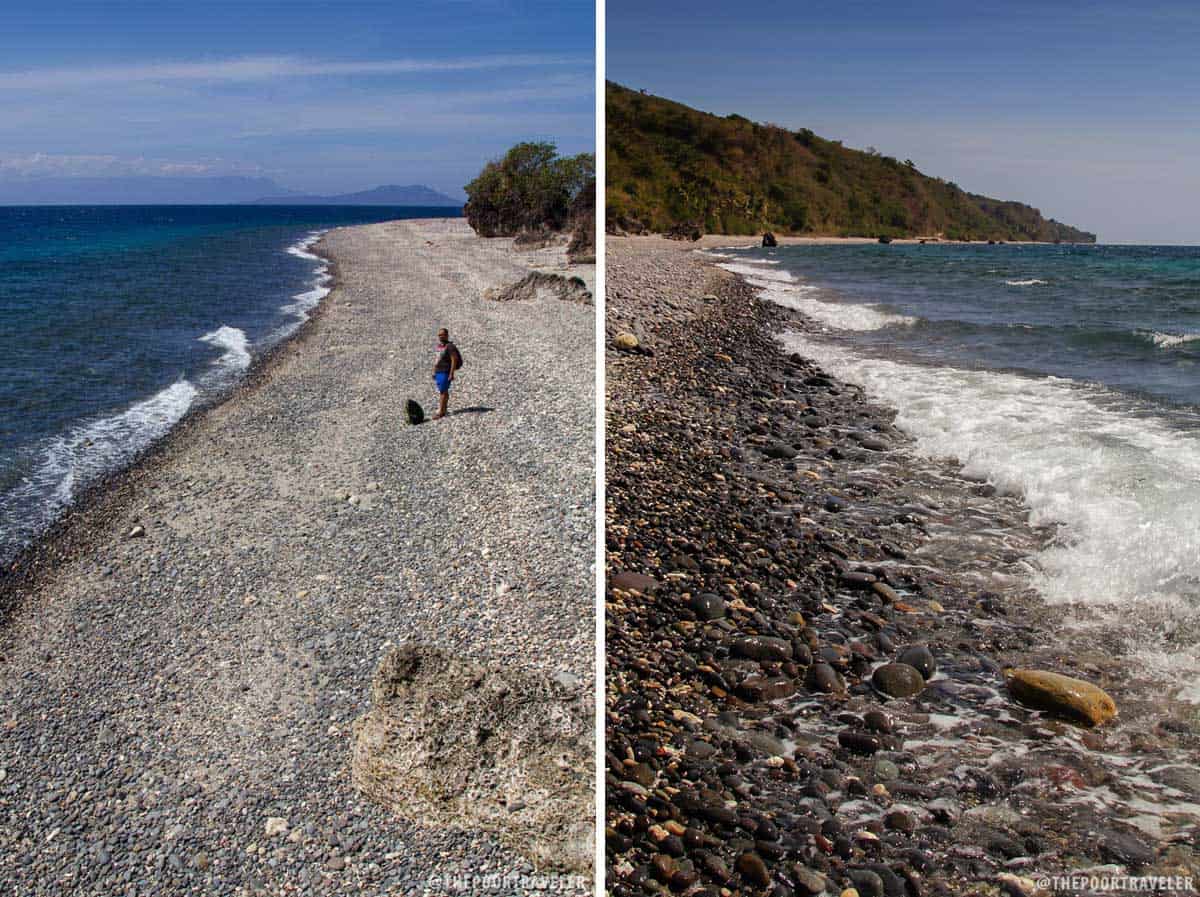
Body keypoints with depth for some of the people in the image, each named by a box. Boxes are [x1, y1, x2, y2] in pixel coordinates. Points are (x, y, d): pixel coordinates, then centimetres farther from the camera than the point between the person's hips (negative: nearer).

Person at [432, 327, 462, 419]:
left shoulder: (450, 346, -12)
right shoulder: (439, 345, 14)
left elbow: (454, 360, -16)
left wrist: (451, 374, -20)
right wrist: (434, 372, 19)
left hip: (445, 373, -8)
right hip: (438, 372, 8)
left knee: (443, 392, -8)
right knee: (443, 391, 12)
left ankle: (440, 412, -8)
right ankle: (444, 410, 17)